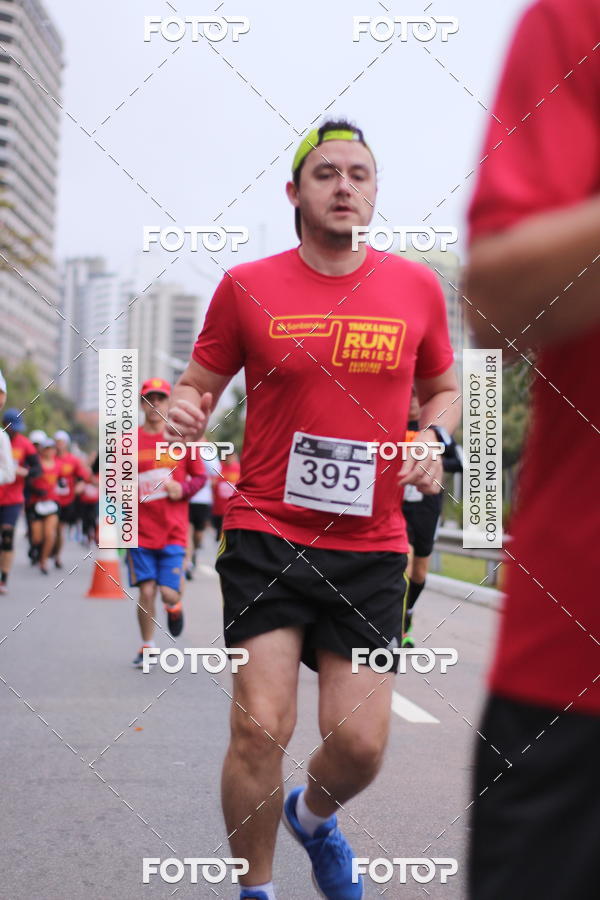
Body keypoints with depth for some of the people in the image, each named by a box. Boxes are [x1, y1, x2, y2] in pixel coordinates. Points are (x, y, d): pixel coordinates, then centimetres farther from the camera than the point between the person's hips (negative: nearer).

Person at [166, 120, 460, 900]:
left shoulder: (417, 287, 4)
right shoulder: (246, 286, -1)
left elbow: (443, 389, 18)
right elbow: (200, 383, 9)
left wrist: (433, 441, -3)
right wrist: (183, 412, -14)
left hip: (371, 547, 2)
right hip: (266, 534, -2)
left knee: (360, 743, 1)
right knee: (261, 727, -9)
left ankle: (314, 818, 38)